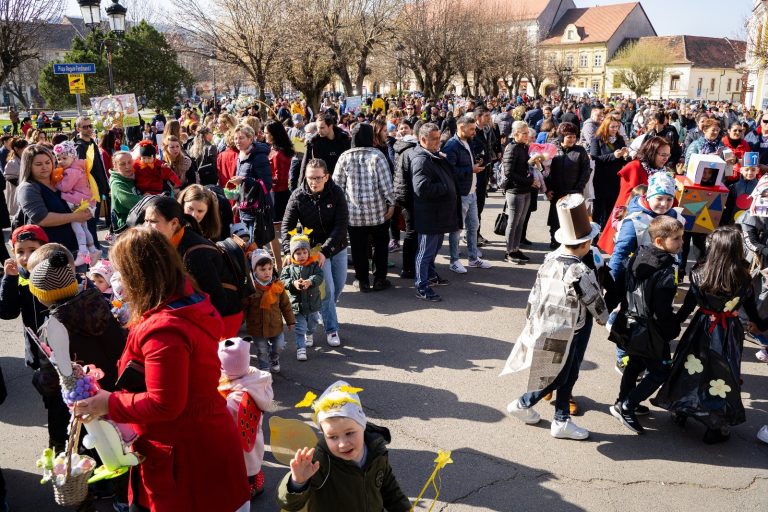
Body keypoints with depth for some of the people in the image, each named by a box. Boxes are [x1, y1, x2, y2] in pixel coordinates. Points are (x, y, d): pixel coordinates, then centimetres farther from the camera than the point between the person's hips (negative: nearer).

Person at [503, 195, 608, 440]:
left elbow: (534, 296, 7)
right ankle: (523, 404, 21)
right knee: (560, 378, 12)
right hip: (564, 337, -8)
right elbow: (596, 303, -7)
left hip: (540, 328, 8)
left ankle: (562, 420, 27)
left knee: (568, 375, 19)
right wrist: (605, 319, 11)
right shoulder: (581, 273, -22)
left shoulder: (549, 261, -3)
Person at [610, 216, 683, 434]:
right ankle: (627, 407, 5)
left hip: (632, 324, 8)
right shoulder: (665, 272, -25)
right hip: (652, 331, -8)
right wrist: (674, 329, -7)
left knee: (636, 363, 25)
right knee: (660, 371, 7)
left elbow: (627, 287, 8)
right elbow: (662, 311, -24)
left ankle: (623, 402, 37)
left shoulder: (638, 257, -2)